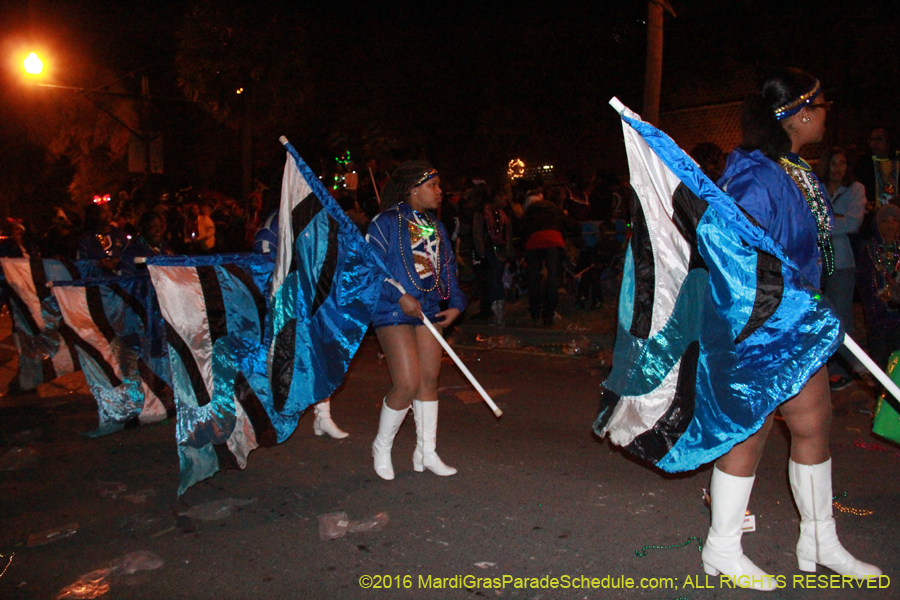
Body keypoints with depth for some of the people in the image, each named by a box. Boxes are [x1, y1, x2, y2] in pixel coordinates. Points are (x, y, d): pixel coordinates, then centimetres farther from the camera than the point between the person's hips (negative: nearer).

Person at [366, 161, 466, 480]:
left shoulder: (435, 227, 15)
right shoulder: (386, 222, -6)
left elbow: (447, 268, 20)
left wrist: (455, 303, 6)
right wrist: (400, 295, -19)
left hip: (428, 310, 7)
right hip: (394, 311, -7)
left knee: (429, 380, 8)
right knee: (407, 384, -11)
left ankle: (426, 452, 21)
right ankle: (382, 447, 13)